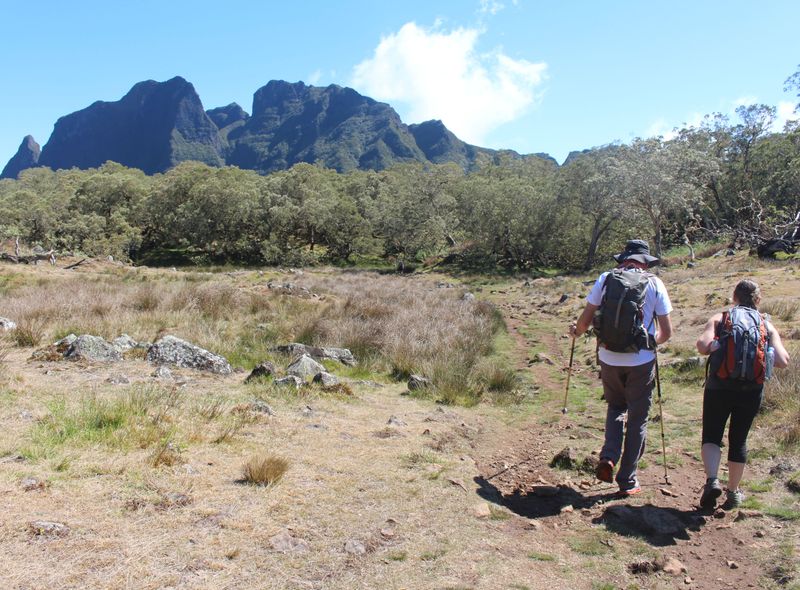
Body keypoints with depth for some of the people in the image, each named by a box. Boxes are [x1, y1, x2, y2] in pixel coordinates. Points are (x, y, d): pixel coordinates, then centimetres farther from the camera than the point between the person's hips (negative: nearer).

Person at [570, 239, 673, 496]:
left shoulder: (605, 279, 1)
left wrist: (577, 331, 25)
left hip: (609, 358, 1)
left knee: (616, 407, 25)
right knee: (637, 419, 12)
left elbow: (586, 318, 3)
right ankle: (627, 480, 18)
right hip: (642, 361, -1)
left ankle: (608, 458, 6)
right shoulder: (654, 284, 0)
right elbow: (667, 332, 2)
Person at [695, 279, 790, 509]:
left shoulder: (719, 319, 1)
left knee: (711, 436, 11)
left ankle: (712, 480, -12)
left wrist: (721, 346, 2)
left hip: (719, 387, -2)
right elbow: (783, 360, -4)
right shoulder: (767, 326, 6)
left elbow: (702, 346, -16)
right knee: (738, 439, 15)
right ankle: (733, 492, 25)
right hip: (752, 391, 2)